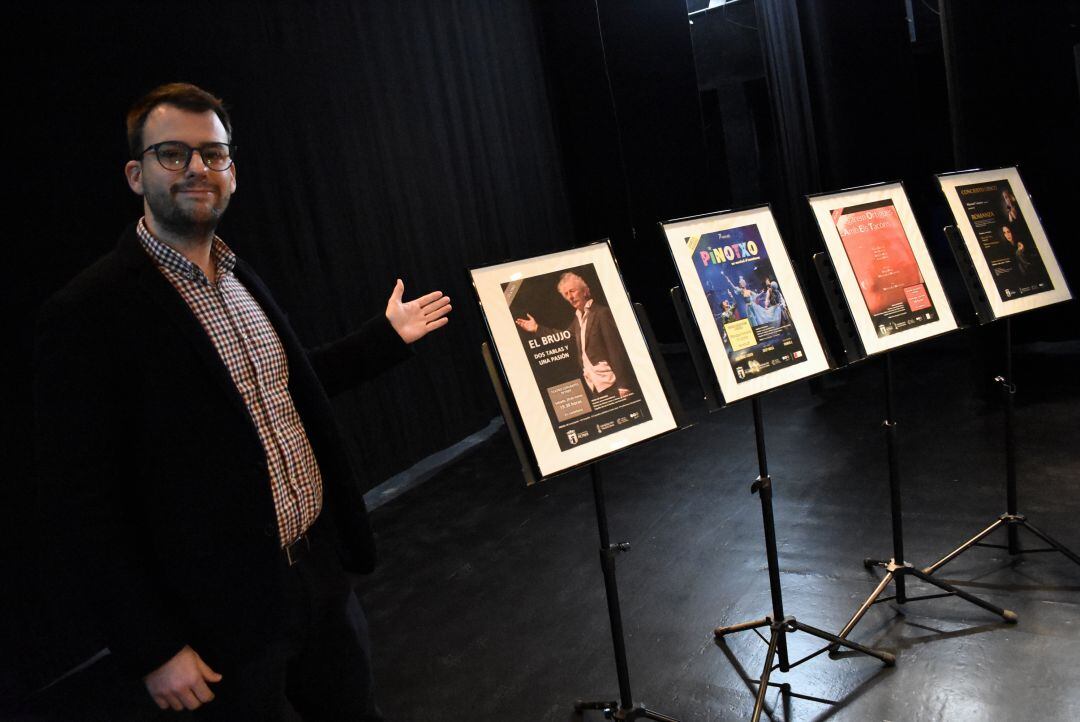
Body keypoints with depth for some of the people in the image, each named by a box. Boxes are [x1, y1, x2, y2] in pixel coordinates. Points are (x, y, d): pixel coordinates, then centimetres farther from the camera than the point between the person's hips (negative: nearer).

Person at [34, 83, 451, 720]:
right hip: (228, 614, -6)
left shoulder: (241, 280, 6)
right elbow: (81, 505, -16)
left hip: (321, 566, 7)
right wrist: (152, 650, -15)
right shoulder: (86, 314, -17)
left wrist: (388, 334, 15)